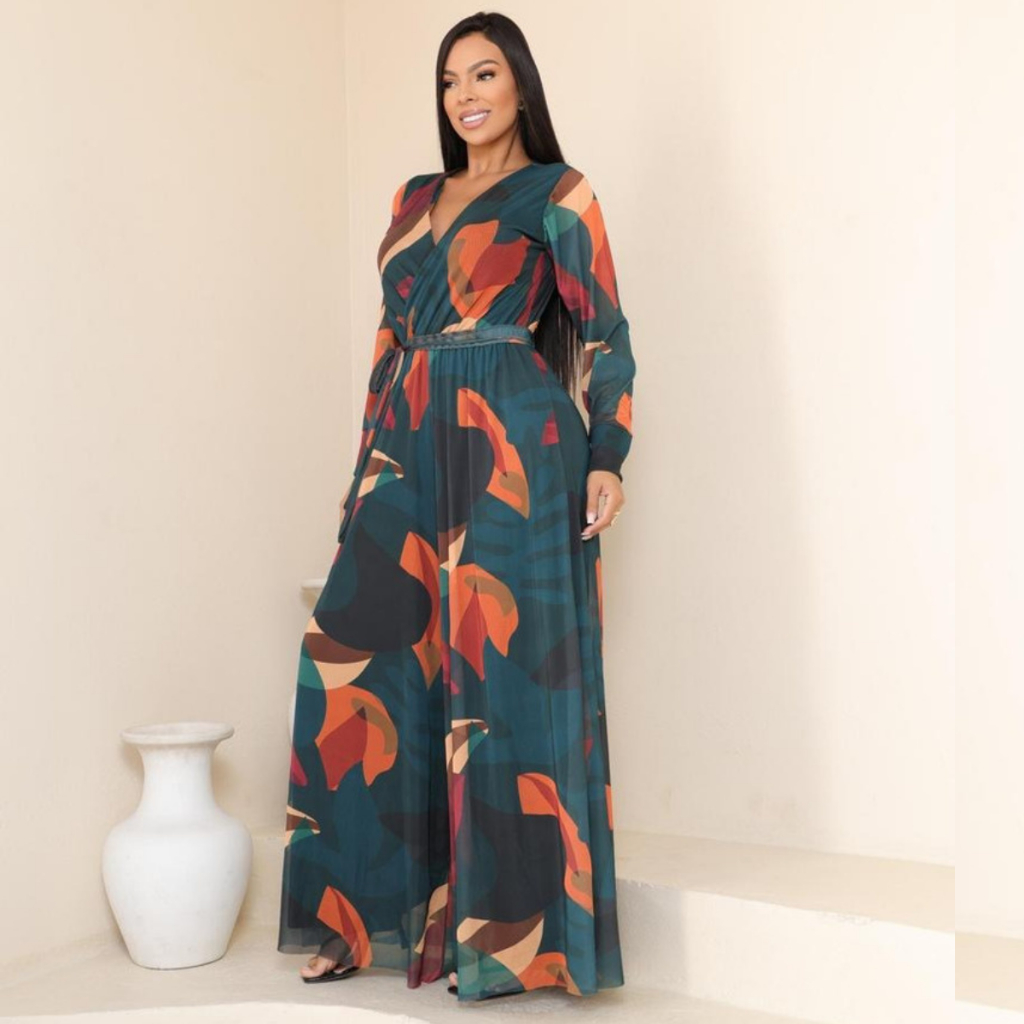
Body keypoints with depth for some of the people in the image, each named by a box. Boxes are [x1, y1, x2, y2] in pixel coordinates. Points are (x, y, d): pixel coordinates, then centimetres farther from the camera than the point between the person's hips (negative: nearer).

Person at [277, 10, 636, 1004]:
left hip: (510, 449, -6)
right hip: (410, 449, 6)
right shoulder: (413, 200, 22)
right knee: (353, 660, 0)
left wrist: (606, 458, -11)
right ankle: (365, 913, 13)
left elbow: (602, 332, -1)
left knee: (500, 676, -6)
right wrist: (364, 469, 18)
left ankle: (510, 930, 5)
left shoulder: (555, 192, 5)